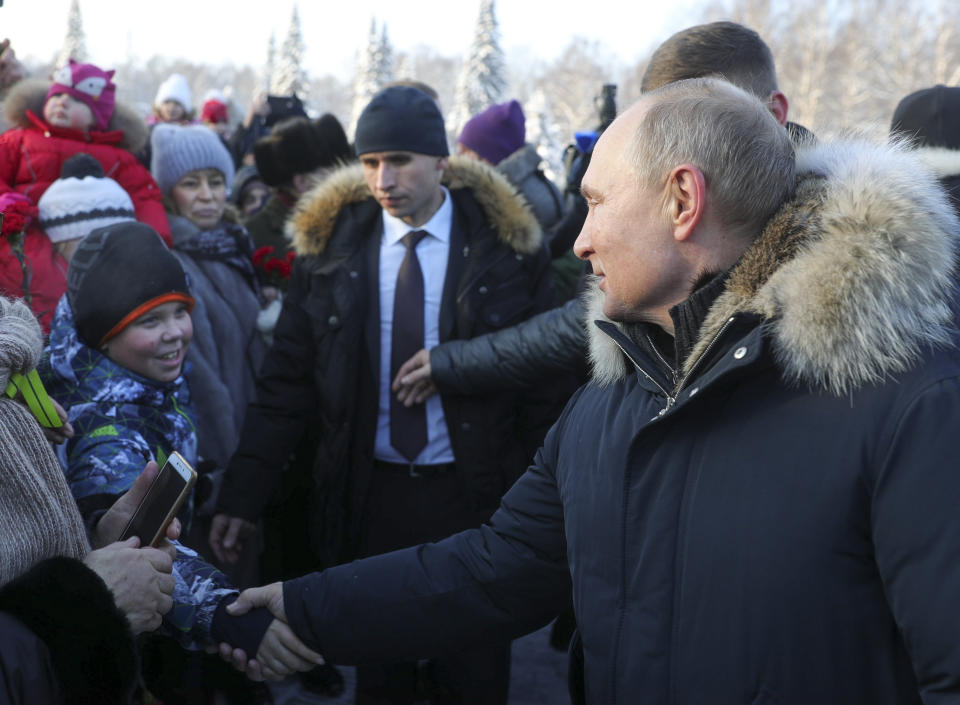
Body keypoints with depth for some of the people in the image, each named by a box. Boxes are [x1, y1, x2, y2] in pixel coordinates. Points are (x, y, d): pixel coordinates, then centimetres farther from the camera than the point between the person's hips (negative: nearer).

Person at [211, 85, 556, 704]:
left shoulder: (505, 242, -5)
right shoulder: (330, 242, -1)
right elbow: (287, 381, 0)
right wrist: (242, 495, -6)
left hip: (475, 494, -1)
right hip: (368, 494, 2)